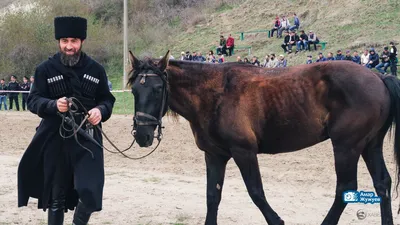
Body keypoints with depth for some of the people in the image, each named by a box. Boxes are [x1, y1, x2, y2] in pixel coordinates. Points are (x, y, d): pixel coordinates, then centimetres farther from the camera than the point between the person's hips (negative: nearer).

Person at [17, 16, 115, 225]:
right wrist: (53, 105, -21)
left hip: (87, 138, 1)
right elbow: (33, 101, -1)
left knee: (89, 191, -10)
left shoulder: (96, 69, 5)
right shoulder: (45, 69, 0)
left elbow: (107, 99, 11)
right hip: (55, 139, 0)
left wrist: (100, 110, -12)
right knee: (56, 195, 7)